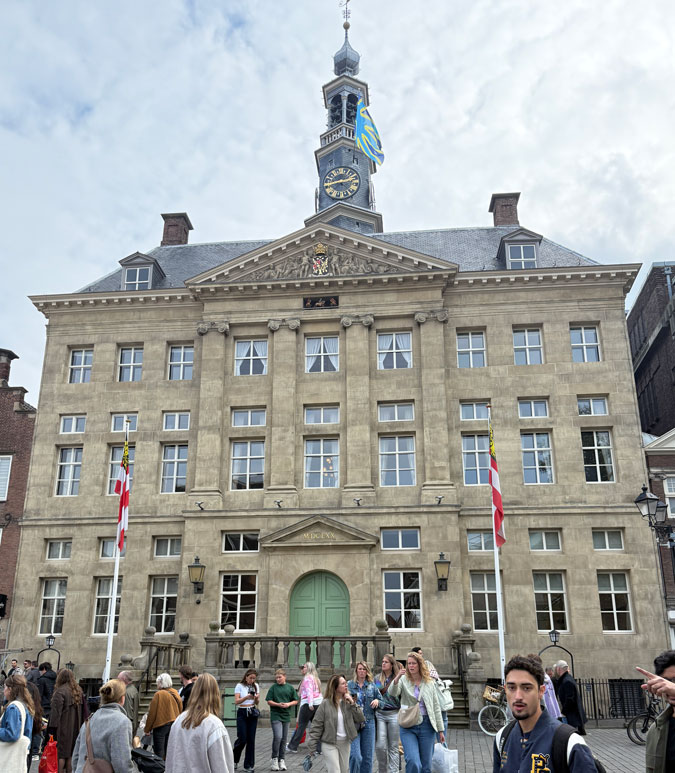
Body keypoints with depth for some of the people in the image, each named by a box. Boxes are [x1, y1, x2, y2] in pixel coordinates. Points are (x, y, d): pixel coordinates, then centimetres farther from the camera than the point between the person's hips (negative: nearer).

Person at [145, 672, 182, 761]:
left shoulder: (159, 694, -15)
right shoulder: (176, 694, 3)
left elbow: (152, 713, -11)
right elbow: (180, 710, 10)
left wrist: (147, 729, -2)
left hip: (161, 725, -6)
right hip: (174, 725, 6)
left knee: (159, 751, 2)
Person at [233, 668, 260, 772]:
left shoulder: (256, 686, 8)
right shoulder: (240, 686, -3)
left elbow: (257, 703, 9)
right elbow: (236, 702, -11)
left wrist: (256, 698, -14)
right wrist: (247, 697, -26)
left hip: (252, 713, 3)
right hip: (242, 713, -3)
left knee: (251, 739, 1)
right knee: (242, 739, -6)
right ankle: (234, 759, 21)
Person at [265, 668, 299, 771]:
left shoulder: (290, 687, 5)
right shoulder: (273, 687, -1)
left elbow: (296, 701, 7)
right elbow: (269, 701, -1)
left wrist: (288, 704, -11)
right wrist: (278, 704, -17)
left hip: (286, 716, 3)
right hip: (275, 715, -3)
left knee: (284, 739, 8)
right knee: (278, 737, -14)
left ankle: (282, 760, 19)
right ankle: (274, 758, 2)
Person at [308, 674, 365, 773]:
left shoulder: (348, 702, 1)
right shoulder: (326, 704, -12)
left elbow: (361, 719, -2)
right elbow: (316, 726, -10)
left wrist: (353, 704, -13)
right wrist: (311, 747, -13)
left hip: (345, 743, 5)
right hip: (329, 744, -5)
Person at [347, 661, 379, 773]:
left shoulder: (372, 685, 10)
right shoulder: (349, 684, 3)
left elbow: (380, 699, 17)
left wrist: (377, 701, -4)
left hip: (368, 723, 3)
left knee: (367, 757, 7)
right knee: (355, 756, -14)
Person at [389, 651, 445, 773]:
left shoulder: (429, 683, 7)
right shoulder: (403, 680, 2)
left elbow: (436, 707, 10)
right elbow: (392, 693, -17)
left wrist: (440, 730, 8)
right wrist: (396, 678, -35)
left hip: (426, 726, 2)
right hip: (408, 727, -2)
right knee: (413, 763, -18)